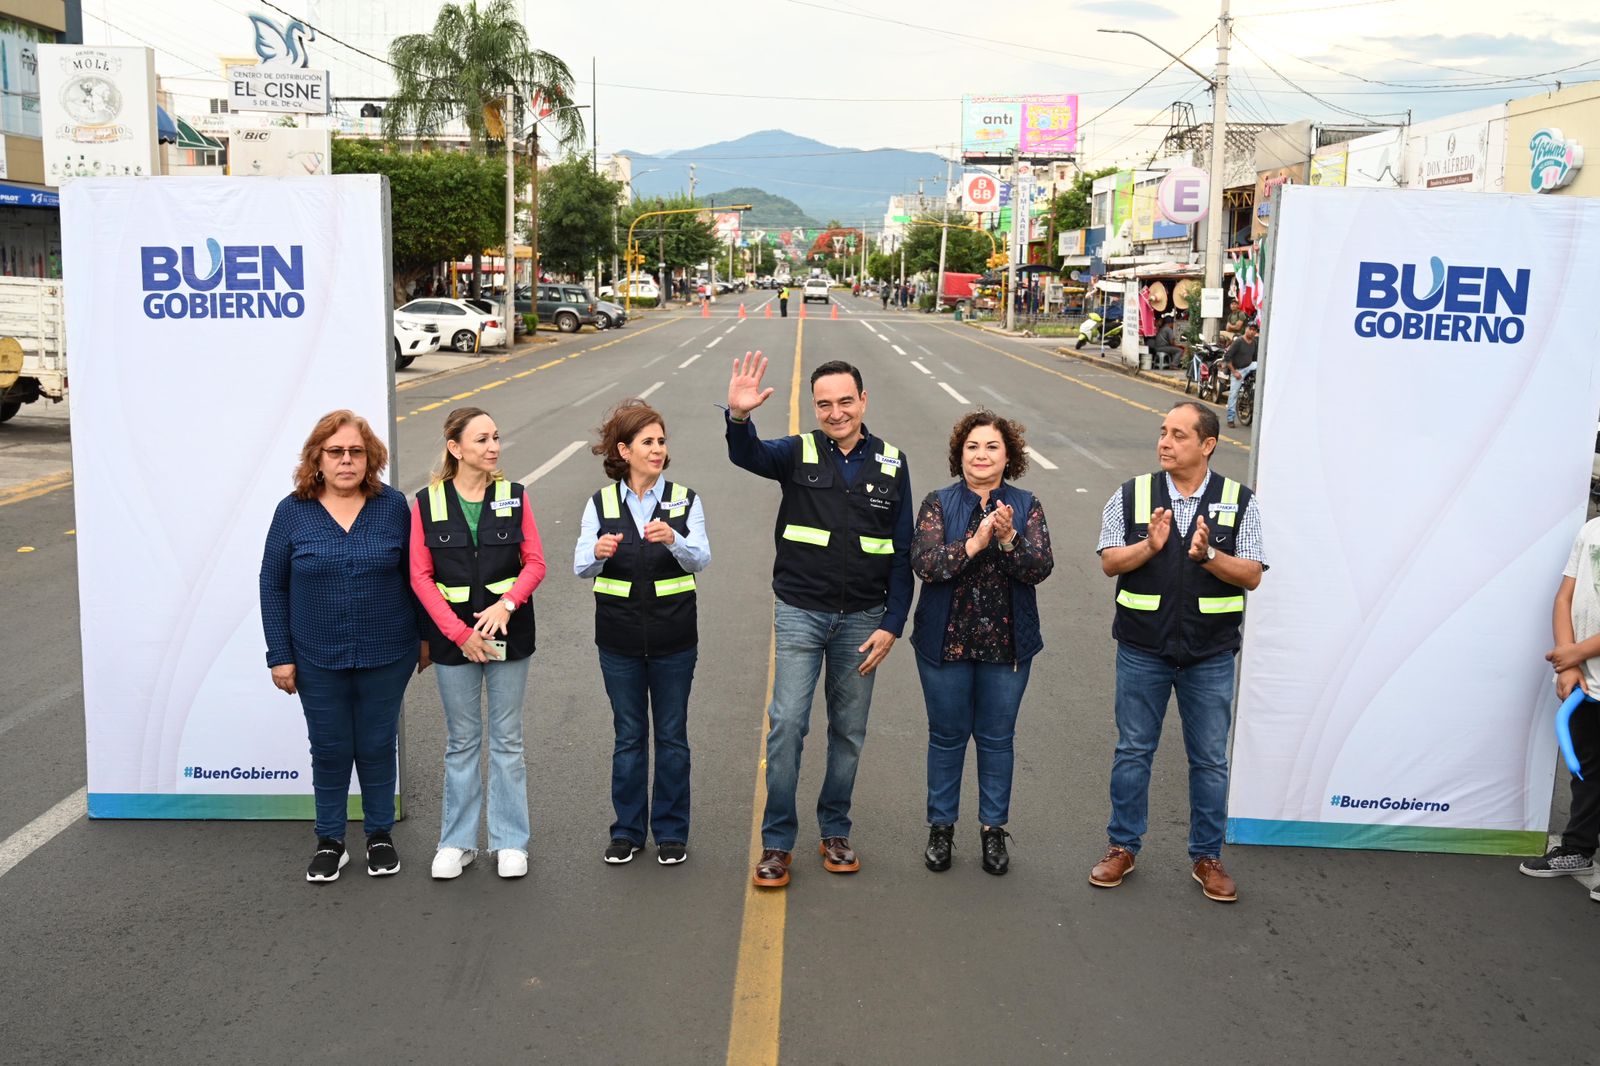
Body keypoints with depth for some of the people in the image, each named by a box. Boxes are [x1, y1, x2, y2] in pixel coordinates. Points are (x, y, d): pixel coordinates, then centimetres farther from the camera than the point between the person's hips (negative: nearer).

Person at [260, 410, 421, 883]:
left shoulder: (393, 506, -4)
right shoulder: (293, 511, -4)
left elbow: (415, 574, 4)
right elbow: (273, 586, 1)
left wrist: (425, 636, 6)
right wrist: (280, 655, -2)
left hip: (386, 656, 0)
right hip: (318, 660, 0)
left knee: (377, 746, 11)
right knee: (329, 750, 10)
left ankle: (380, 835, 29)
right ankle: (330, 841, 27)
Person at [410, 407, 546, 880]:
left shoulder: (514, 496, -1)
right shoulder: (427, 503, -3)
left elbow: (535, 562, -2)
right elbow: (420, 576, -5)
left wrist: (506, 604, -20)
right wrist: (459, 632, -13)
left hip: (508, 632, 1)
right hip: (453, 635, 0)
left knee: (507, 739, 8)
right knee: (461, 741, 10)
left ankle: (510, 841, 19)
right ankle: (457, 842, 22)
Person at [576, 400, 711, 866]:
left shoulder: (685, 500, 0)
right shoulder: (601, 504, 0)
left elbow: (701, 559, -12)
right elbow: (581, 567, -9)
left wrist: (674, 539, -33)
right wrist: (599, 552, -31)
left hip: (674, 639, 0)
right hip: (620, 639, 0)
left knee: (672, 736, 9)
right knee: (628, 736, 11)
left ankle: (671, 832, 22)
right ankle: (627, 830, 25)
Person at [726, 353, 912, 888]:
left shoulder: (891, 463, 3)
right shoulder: (798, 453, -2)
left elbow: (902, 552, 4)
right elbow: (748, 455, -24)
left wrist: (892, 624, -2)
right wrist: (739, 417, -46)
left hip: (862, 618, 2)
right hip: (800, 613, -2)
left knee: (849, 730, 11)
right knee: (787, 723, -6)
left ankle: (835, 832, 27)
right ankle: (777, 840, 7)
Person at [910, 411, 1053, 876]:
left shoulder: (1026, 507, 1)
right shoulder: (938, 504, -2)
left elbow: (1040, 567, -10)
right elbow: (923, 563, -15)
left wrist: (1009, 539, -27)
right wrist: (973, 545, -26)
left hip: (1007, 644, 1)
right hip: (945, 641, -1)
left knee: (997, 738, 11)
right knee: (947, 736, 10)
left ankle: (993, 830, 25)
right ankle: (941, 828, 25)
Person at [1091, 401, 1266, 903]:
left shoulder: (1239, 502, -2)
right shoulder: (1132, 495, -1)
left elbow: (1252, 575, -6)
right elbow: (1110, 562, -5)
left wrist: (1208, 555, -23)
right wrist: (1149, 545, -23)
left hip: (1210, 654, 0)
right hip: (1143, 649, 0)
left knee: (1210, 760, 9)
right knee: (1133, 751, 10)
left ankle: (1206, 857, 25)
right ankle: (1122, 847, 26)